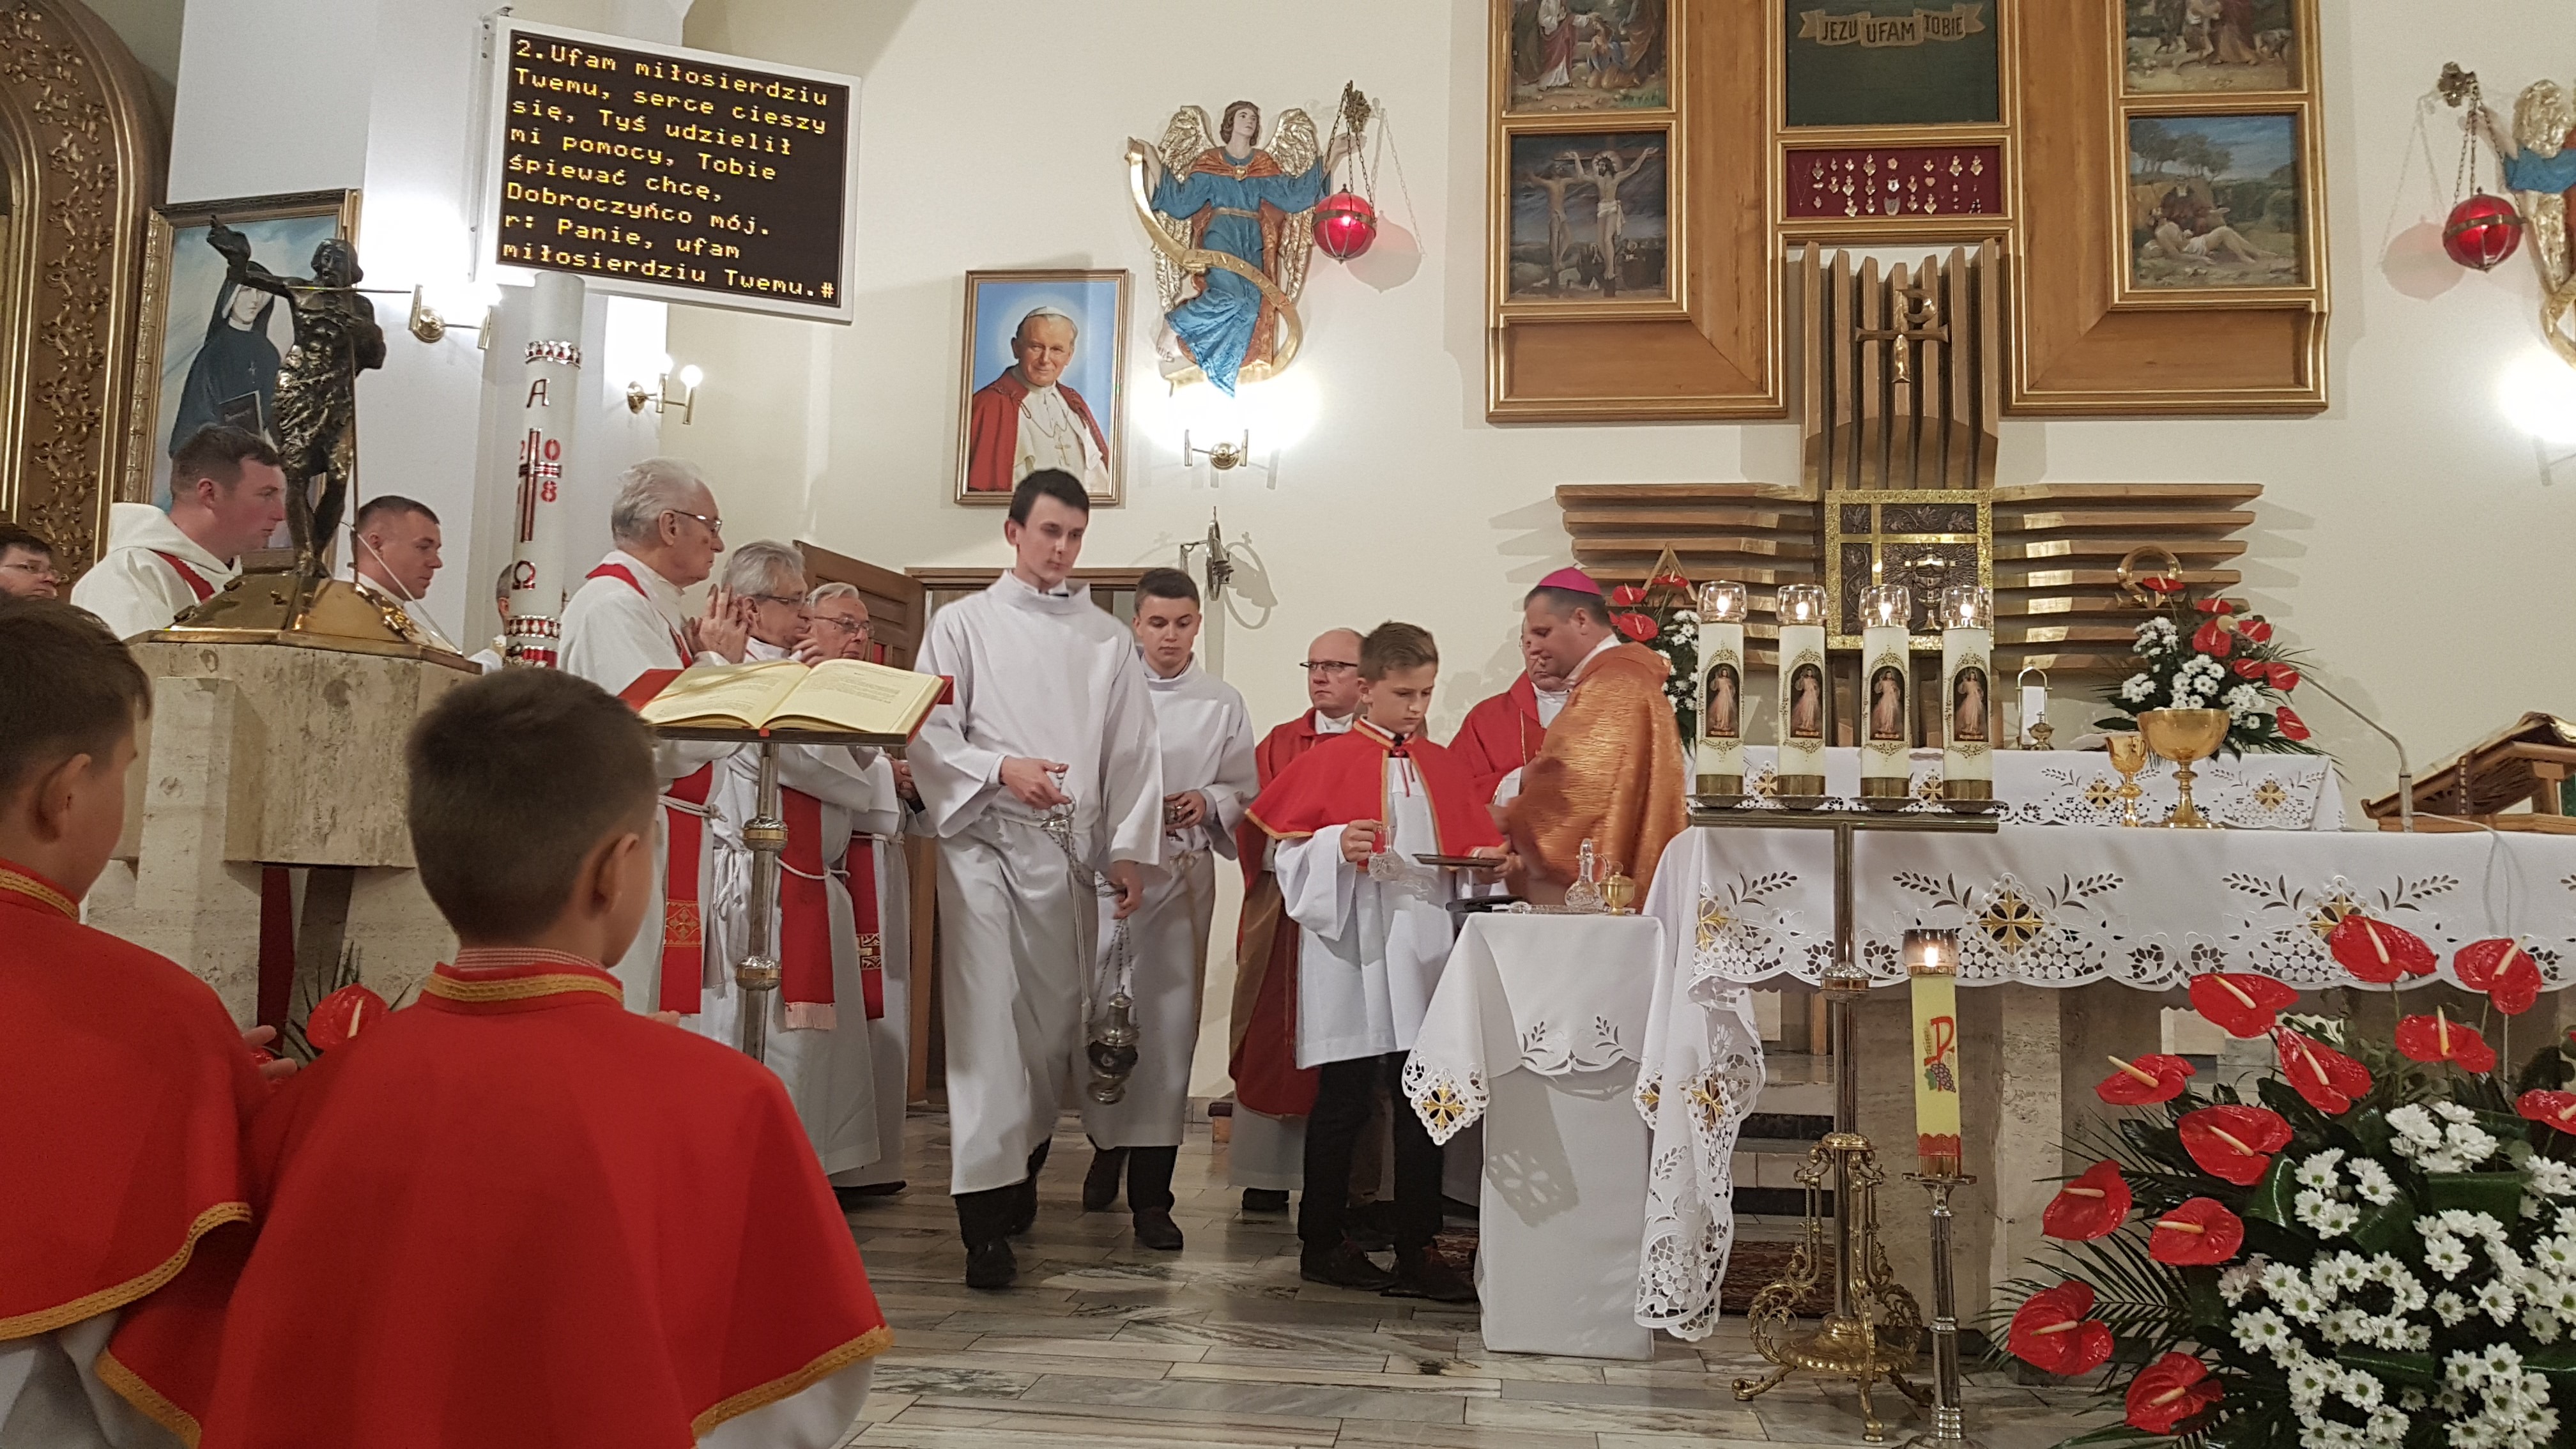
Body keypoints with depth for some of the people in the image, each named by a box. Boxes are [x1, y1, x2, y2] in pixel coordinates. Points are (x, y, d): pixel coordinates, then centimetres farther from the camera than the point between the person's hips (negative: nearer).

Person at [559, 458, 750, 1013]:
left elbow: (708, 736, 19)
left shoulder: (653, 607, 16)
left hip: (677, 841, 11)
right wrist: (718, 659, -8)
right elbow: (673, 743, -23)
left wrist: (717, 657, 6)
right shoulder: (615, 607, -15)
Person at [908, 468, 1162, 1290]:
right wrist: (1001, 770, -15)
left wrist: (1130, 850, 4)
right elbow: (926, 734, 1)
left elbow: (1133, 751, 12)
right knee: (989, 1019, -11)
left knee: (1057, 1020, 7)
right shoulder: (964, 625, 7)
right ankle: (986, 1217, -13)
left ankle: (1022, 1168, 27)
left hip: (1071, 850, 3)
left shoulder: (1107, 640, 13)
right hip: (985, 844, -3)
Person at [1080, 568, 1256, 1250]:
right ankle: (1107, 1143, 28)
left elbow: (1244, 791, 12)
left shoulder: (1223, 703, 10)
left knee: (1170, 1025, -3)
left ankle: (1151, 1193, 1)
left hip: (1184, 873, 1)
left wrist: (1207, 802, -8)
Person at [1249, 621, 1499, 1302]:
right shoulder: (1330, 760, -1)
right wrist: (1337, 847, -22)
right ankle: (1323, 1242, 16)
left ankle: (1417, 1251, 11)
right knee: (1344, 1103, 4)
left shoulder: (1441, 767, 13)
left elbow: (1467, 849, 16)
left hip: (1424, 951, 4)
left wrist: (1485, 863, -6)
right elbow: (1291, 854, -3)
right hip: (1352, 953, -4)